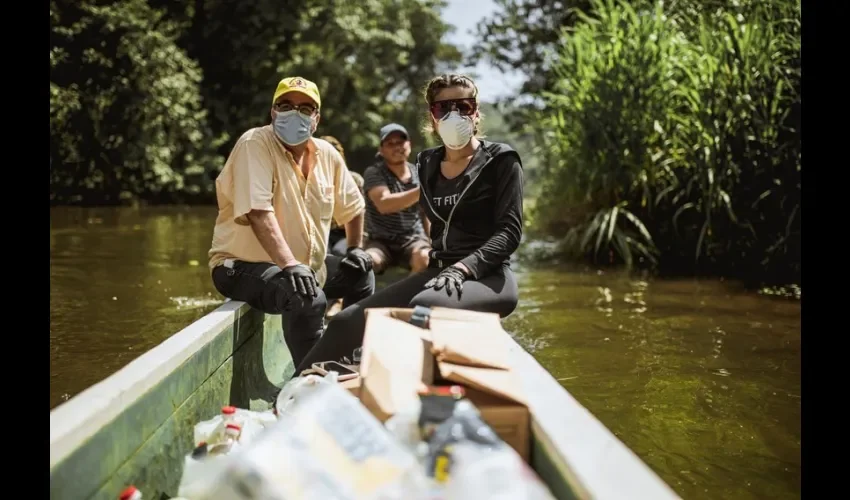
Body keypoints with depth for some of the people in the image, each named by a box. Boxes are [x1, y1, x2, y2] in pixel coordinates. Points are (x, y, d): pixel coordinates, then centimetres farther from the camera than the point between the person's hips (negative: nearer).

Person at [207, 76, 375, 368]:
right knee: (308, 298, -34)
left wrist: (356, 248, 13)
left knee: (360, 274, 19)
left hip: (307, 265, 8)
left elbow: (352, 207, 20)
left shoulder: (327, 154, 4)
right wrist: (290, 264, -38)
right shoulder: (255, 144, -17)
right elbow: (258, 212, -30)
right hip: (245, 265, -8)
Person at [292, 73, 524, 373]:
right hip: (439, 273, 6)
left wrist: (463, 268, -24)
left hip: (488, 277, -6)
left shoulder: (500, 160, -1)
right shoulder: (428, 164, 14)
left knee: (425, 305, -37)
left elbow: (510, 231, -11)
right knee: (347, 321, -8)